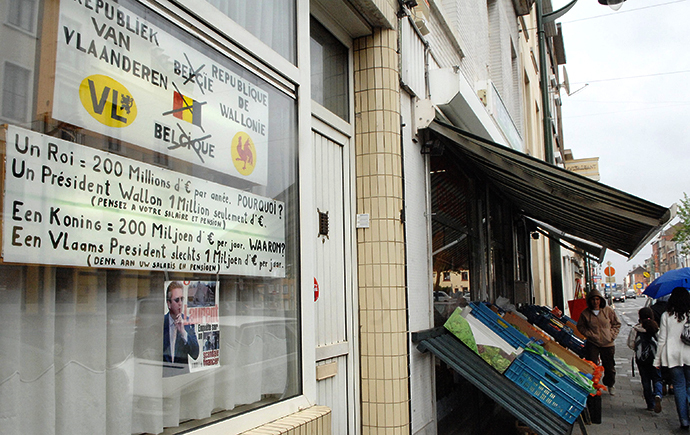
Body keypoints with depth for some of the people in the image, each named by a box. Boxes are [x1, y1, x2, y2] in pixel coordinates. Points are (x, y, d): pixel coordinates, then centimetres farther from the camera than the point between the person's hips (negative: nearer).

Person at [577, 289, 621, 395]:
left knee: (609, 367, 13)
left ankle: (610, 385, 36)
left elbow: (617, 324, 9)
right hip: (592, 344, -1)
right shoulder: (585, 313, -4)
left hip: (608, 344, 1)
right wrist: (589, 334, -6)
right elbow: (580, 327, 8)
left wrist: (612, 335, -2)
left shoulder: (608, 310, -3)